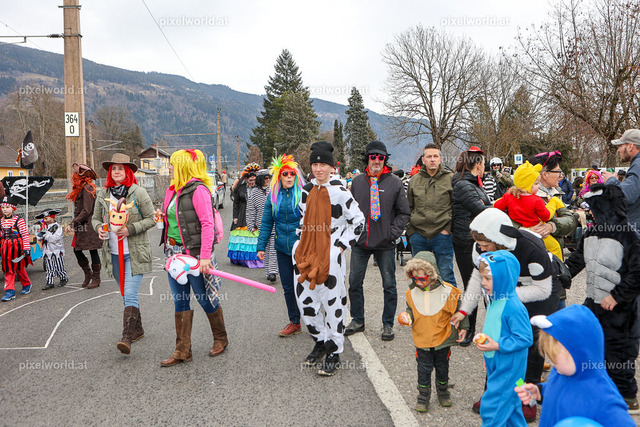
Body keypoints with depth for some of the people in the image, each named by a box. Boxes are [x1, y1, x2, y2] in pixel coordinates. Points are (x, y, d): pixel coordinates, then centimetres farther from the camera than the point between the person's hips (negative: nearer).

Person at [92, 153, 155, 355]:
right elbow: (95, 218, 16)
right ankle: (137, 329, 32)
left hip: (135, 253, -5)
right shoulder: (102, 194, 6)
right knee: (126, 294, 16)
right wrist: (99, 228, -7)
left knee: (130, 295, -12)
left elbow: (151, 218, -5)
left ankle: (127, 338, -13)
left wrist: (130, 229, -17)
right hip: (113, 253, 5)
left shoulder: (138, 192, -7)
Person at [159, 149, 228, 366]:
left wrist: (205, 256, -25)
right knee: (180, 301, 9)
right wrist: (168, 249, 12)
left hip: (194, 253, -8)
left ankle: (221, 339, 27)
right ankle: (182, 351, 17)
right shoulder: (172, 191, 12)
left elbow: (207, 224, -20)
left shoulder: (198, 190, -14)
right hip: (174, 252, 8)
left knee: (205, 298, 5)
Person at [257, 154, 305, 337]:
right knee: (288, 287, 11)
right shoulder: (273, 196, 6)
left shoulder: (304, 193, -7)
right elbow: (266, 223, 9)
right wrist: (261, 246, 5)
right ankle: (294, 322, 27)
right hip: (282, 248, 4)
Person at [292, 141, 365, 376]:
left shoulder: (339, 191, -9)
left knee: (333, 303, -1)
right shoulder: (307, 190, 10)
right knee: (305, 300, 10)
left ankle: (334, 353, 14)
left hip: (331, 255, -6)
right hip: (307, 254, 6)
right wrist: (302, 241, 14)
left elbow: (358, 221, -5)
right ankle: (320, 341, 31)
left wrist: (342, 245, -8)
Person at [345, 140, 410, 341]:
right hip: (360, 242, 3)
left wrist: (393, 233, -9)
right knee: (354, 282, 9)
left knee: (389, 285, 6)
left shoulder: (394, 182, -3)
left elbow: (404, 212, 0)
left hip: (385, 244, -2)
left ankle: (388, 323, 21)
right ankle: (357, 320, 26)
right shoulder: (358, 181, 5)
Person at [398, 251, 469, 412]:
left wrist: (463, 327, -1)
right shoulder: (412, 293, -9)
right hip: (422, 340, 1)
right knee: (424, 369, 9)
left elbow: (459, 309, -3)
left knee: (442, 368, 17)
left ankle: (443, 393, 40)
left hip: (443, 338, -1)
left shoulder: (447, 291, -16)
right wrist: (408, 317, -16)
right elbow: (410, 311, 5)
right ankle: (423, 396, 27)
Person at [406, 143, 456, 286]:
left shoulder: (450, 178, 0)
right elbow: (408, 207, 16)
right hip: (418, 236, 3)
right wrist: (410, 229, 7)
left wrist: (449, 228, -8)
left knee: (445, 275, 3)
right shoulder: (414, 180, 10)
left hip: (442, 235, -3)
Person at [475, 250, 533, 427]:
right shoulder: (494, 301, 3)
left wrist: (497, 346, -24)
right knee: (509, 403, 23)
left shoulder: (513, 307, -27)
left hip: (509, 367, -9)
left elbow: (525, 338, -24)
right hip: (496, 363, 9)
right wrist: (488, 355, 21)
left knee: (491, 406, -2)